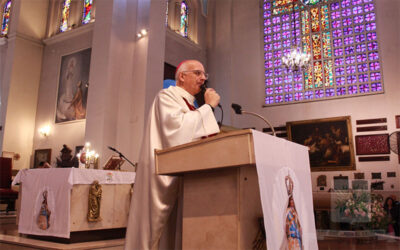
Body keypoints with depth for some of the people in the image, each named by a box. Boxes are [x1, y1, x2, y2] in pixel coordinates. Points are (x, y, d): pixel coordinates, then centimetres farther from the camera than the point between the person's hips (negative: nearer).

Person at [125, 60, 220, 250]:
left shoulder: (191, 107, 23)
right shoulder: (167, 96, -2)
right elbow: (177, 129, -20)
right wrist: (208, 106, -11)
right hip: (166, 177, -8)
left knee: (178, 234, 7)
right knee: (160, 232, -6)